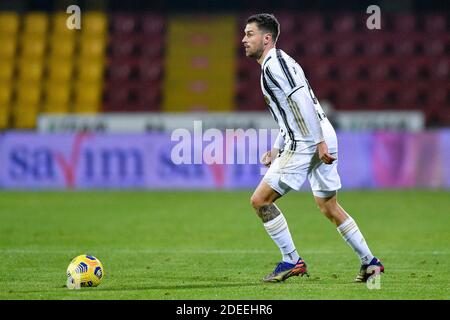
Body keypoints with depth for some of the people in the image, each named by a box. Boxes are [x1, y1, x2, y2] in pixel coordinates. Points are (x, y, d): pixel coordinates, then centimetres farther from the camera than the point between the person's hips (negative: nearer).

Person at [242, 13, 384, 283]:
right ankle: (370, 262, 18)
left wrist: (319, 142, -24)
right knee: (329, 207, 17)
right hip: (321, 142, 10)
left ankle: (292, 261, -2)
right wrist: (276, 150, 23)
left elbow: (302, 101, -21)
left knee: (260, 200, -6)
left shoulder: (274, 64, -10)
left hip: (307, 144, -10)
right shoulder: (278, 63, 22)